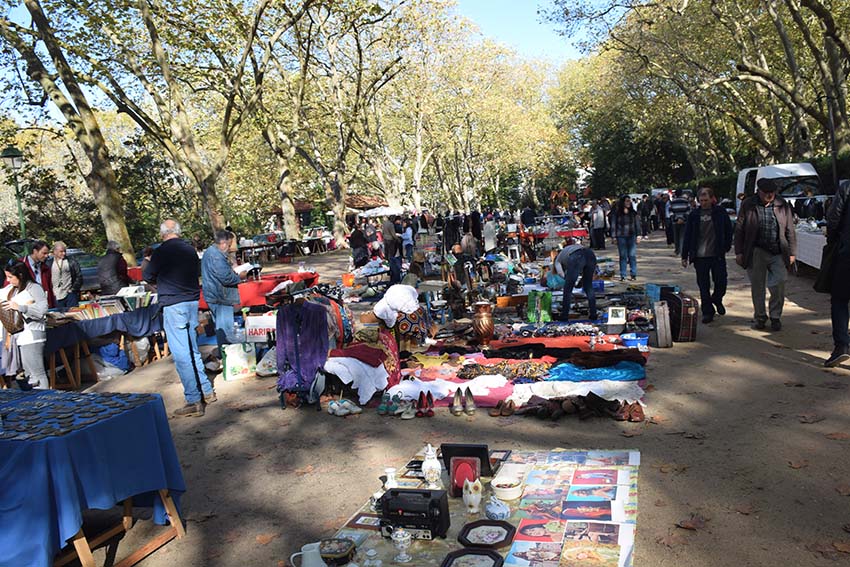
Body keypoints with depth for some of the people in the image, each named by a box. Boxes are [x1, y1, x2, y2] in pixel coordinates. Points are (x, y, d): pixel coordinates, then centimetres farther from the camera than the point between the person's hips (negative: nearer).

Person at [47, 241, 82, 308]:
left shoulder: (71, 261, 3)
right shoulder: (49, 263, 6)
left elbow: (79, 276, 2)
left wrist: (74, 288, -4)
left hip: (70, 293, -1)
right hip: (57, 297, 1)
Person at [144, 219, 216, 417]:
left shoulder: (162, 252, -9)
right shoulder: (190, 249, 7)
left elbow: (148, 276, 4)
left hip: (173, 304, -6)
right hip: (192, 301, 7)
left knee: (181, 354, -4)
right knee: (193, 350, 18)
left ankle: (194, 401, -3)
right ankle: (207, 391, 22)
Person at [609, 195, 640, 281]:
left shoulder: (633, 213, 7)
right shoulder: (616, 213, -2)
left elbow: (636, 224, 12)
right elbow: (613, 225, 0)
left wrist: (637, 236, 8)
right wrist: (614, 236, -5)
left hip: (632, 236, 2)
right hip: (621, 237, -2)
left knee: (632, 255, -1)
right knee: (623, 256, 3)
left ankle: (633, 274, 10)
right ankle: (622, 275, 10)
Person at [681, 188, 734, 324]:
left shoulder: (720, 212, 2)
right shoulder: (694, 215, 4)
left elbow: (728, 231, 9)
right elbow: (687, 236, 6)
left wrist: (726, 247, 3)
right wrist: (684, 256, 4)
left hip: (717, 255, -1)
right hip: (700, 256, 1)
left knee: (721, 282, 1)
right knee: (703, 286, 3)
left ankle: (717, 300, 31)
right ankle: (707, 311, 13)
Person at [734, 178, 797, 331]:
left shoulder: (783, 205, 5)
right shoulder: (748, 205, 1)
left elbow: (790, 231, 8)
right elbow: (739, 230, 3)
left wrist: (792, 253, 6)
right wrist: (739, 252, -1)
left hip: (778, 254, 1)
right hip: (756, 253, 0)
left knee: (779, 287, -4)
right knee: (757, 287, 7)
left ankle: (775, 317, 13)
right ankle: (759, 317, 22)